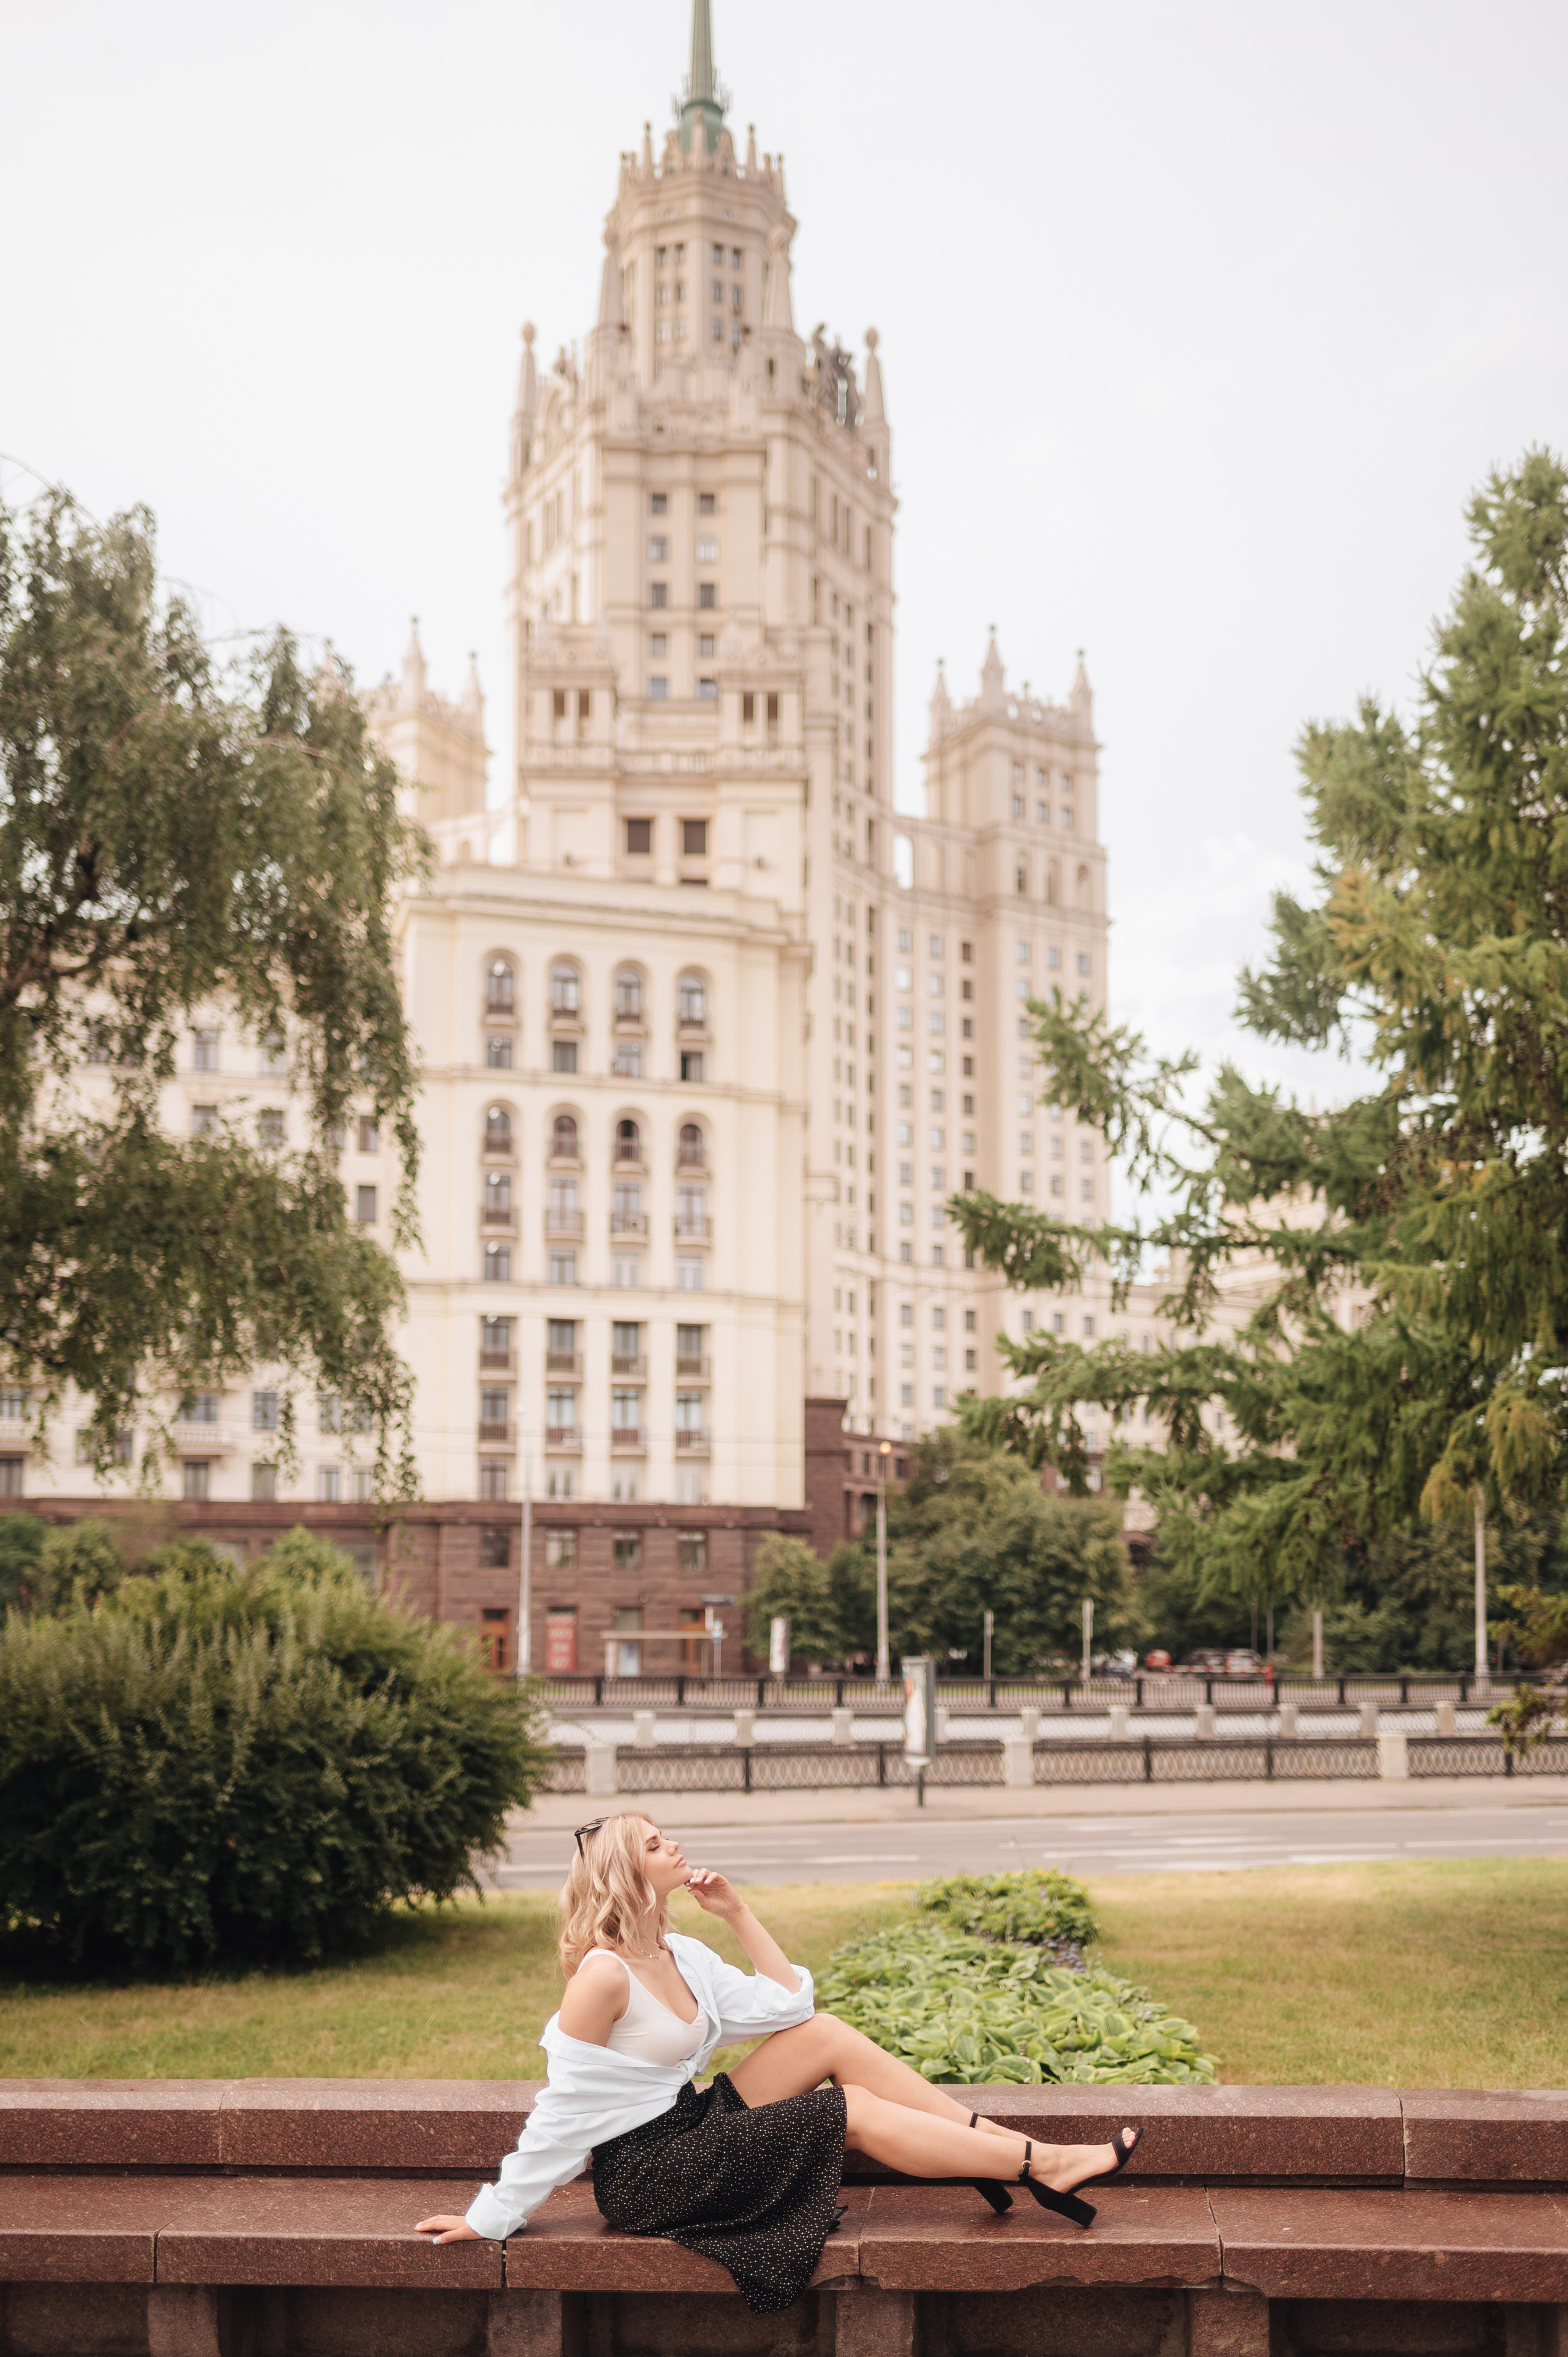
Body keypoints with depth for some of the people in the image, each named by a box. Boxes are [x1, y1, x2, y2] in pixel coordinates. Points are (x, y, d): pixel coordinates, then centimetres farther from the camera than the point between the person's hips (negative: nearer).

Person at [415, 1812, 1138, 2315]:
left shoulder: (682, 1956, 6)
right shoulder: (605, 1975, -22)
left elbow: (788, 2007, 8)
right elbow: (562, 2111, -18)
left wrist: (737, 1912, 6)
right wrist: (490, 2220, -17)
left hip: (689, 2131, 9)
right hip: (644, 2173, -9)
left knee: (827, 2035, -4)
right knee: (855, 2109, -12)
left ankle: (996, 2143, -3)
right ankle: (1044, 2167, -7)